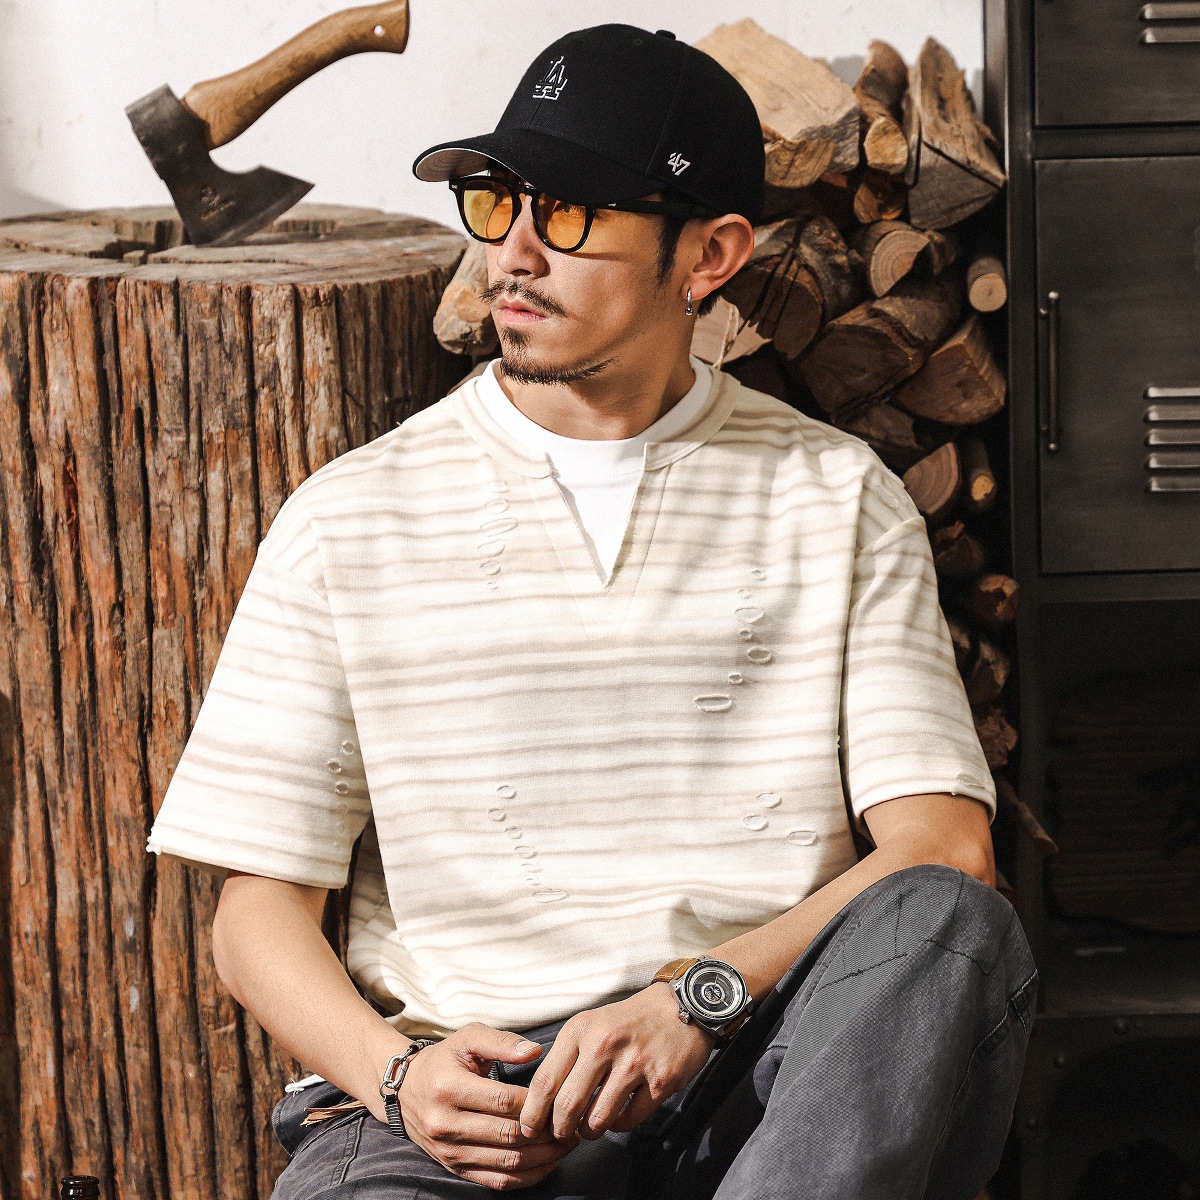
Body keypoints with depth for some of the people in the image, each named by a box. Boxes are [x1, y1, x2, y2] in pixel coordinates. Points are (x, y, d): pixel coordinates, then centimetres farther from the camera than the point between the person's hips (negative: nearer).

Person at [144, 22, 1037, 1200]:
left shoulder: (837, 497, 10)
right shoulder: (347, 518, 9)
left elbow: (944, 849, 0)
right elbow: (258, 915, 7)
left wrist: (702, 995, -16)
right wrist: (398, 1073, -13)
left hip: (764, 1076, 2)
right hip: (461, 1094, -1)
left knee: (948, 927, -31)